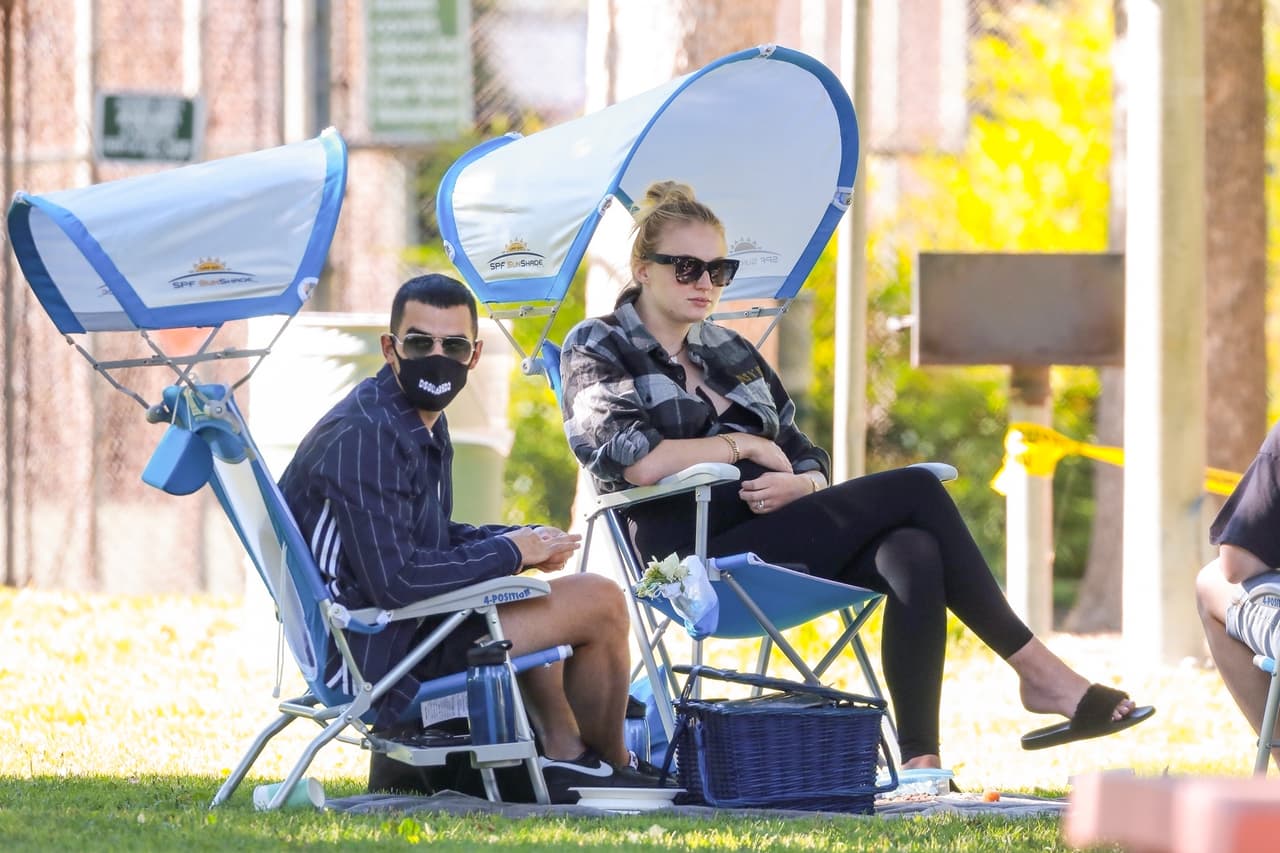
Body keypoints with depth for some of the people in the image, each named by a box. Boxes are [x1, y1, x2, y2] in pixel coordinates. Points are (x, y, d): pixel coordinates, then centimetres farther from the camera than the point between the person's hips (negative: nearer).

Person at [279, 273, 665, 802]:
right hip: (373, 654, -11)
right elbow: (394, 581, -28)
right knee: (601, 602, -6)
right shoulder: (369, 436, -22)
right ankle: (612, 768, 14)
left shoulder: (424, 421, 11)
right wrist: (509, 552, -15)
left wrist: (523, 542, 3)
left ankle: (564, 752, 27)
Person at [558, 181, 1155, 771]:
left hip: (774, 536, 7)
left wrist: (798, 485, -5)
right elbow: (638, 461, -15)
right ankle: (1037, 670, -14)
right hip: (693, 554, -7)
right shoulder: (597, 350, 4)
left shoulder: (731, 353, 25)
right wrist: (744, 445, -6)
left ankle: (920, 759, -37)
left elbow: (809, 464, 19)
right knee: (915, 490, -18)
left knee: (914, 553, -27)